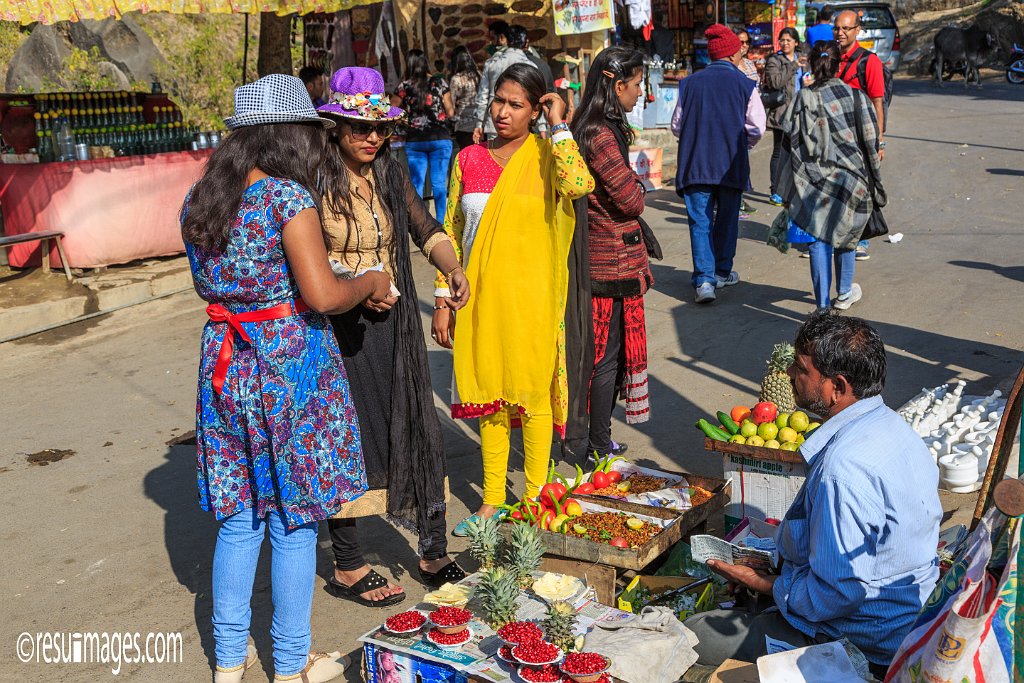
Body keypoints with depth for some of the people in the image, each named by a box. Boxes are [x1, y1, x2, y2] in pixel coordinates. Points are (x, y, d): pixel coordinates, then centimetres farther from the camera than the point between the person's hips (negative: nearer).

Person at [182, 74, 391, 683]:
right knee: (294, 522, 8)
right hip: (291, 369, -6)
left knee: (240, 516, 18)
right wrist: (370, 283, -1)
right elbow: (322, 295, -21)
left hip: (226, 367, 7)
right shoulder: (289, 198, -15)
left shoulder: (199, 200, 6)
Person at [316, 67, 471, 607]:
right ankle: (347, 568, 20)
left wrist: (455, 269, -16)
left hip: (392, 323, 6)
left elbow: (426, 229, 3)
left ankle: (434, 555, 23)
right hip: (337, 329, -5)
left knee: (419, 432, 8)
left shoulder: (390, 174, 8)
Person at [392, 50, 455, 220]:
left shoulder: (404, 86, 0)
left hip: (414, 140, 1)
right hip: (440, 138, 0)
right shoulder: (440, 82, 0)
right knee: (439, 183, 3)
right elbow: (450, 112, 2)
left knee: (416, 183, 6)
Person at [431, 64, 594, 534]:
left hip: (530, 297, -3)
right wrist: (443, 301, 7)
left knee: (533, 396, 5)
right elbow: (452, 231, 9)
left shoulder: (546, 156, -4)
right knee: (488, 396, 13)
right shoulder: (468, 159, 6)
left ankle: (534, 500, 22)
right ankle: (492, 500, 27)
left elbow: (579, 184, -28)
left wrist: (558, 126, -17)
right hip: (480, 297, 4)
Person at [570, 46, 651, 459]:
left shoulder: (590, 129, 11)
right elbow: (631, 200, -19)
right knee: (608, 354, 1)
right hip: (613, 260, -10)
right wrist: (640, 189, 0)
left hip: (597, 255, 10)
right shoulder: (602, 136, -21)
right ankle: (600, 449, 12)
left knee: (604, 350, 17)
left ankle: (598, 440, 28)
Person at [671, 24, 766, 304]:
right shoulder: (745, 84, -2)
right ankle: (722, 272, 28)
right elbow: (756, 128, -1)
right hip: (731, 164, 0)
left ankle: (704, 280, -12)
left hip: (695, 164, 0)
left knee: (700, 222, 0)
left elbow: (677, 126, 7)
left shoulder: (689, 83, 2)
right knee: (727, 219, 16)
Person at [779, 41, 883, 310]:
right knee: (844, 234, 20)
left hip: (817, 179, -2)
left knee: (819, 239, 0)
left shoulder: (804, 99, -7)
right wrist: (871, 177, 12)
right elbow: (870, 139, 1)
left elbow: (792, 142, -8)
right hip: (853, 178, 2)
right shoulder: (854, 95, -2)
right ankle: (845, 293, 36)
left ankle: (822, 306, -5)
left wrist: (789, 190, 0)